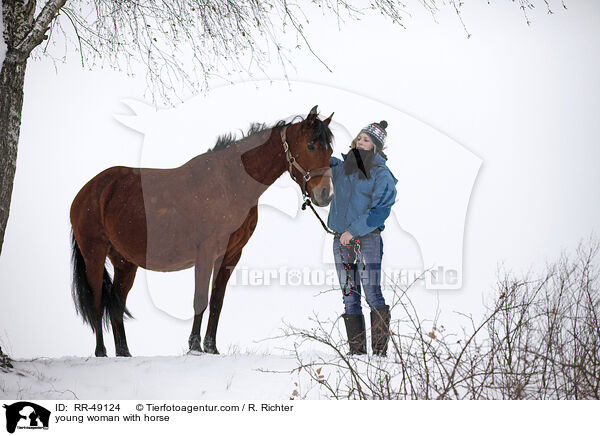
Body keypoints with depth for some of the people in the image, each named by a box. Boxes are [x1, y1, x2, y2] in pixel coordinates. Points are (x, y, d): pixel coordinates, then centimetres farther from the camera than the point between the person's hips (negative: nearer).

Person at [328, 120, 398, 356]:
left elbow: (380, 209, -12)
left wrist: (354, 230, -17)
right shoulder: (340, 168, 12)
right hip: (341, 241, 5)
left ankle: (380, 350, -8)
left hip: (368, 239, -5)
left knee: (373, 294, -11)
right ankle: (357, 351, 8)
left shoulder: (381, 174, -2)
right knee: (350, 298, 4)